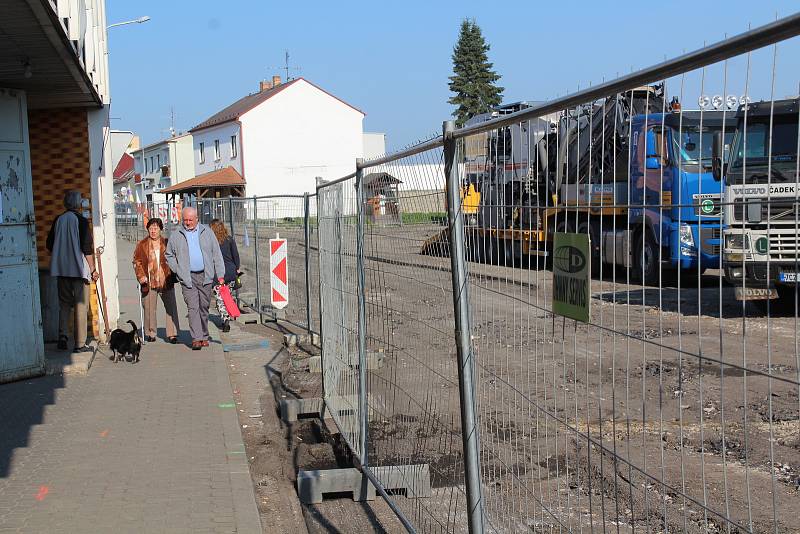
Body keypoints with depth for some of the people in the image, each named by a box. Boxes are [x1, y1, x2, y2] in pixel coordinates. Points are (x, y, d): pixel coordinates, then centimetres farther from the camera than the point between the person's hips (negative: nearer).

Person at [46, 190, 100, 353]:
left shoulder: (58, 220, 6)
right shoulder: (81, 220, -9)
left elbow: (50, 244, 11)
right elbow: (87, 248, -12)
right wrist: (93, 269, -6)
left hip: (61, 269, 5)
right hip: (79, 268, -5)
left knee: (64, 304, 16)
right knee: (80, 306, 1)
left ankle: (62, 337, 7)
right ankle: (79, 344, 1)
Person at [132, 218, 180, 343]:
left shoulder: (167, 244, 7)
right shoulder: (142, 245, 7)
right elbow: (137, 262, 6)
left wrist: (173, 275, 1)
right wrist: (141, 276, -7)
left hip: (166, 281, 0)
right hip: (149, 282, 0)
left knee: (171, 308, -3)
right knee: (149, 309, 5)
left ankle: (172, 334, 3)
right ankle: (150, 333, 19)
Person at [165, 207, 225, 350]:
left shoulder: (207, 232, 7)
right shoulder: (176, 235, 6)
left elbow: (216, 254, 7)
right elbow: (169, 255, 17)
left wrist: (220, 275, 1)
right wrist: (177, 270, 3)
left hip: (206, 276, 1)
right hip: (187, 278, -1)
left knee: (204, 307, 9)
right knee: (193, 307, -10)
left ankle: (204, 337, 21)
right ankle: (196, 339, -13)